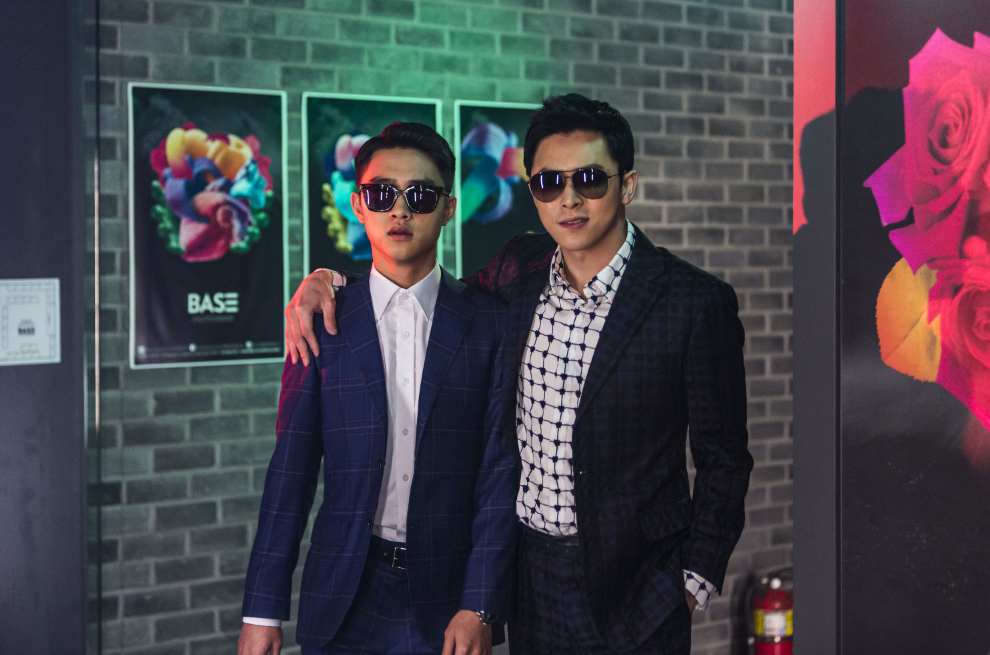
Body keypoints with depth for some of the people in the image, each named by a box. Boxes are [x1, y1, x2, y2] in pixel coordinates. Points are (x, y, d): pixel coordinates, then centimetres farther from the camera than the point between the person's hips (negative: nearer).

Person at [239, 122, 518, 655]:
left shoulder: (490, 322, -1)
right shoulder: (322, 320, 1)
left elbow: (500, 471, -4)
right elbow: (292, 468, 0)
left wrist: (480, 608, -11)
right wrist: (262, 611, -3)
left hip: (450, 597, 0)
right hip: (343, 598, 1)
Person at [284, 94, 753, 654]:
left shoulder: (697, 302, -14)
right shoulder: (520, 269, -1)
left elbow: (723, 461, -7)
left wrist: (695, 583, -6)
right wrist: (327, 281, 0)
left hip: (633, 589, -4)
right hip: (528, 571, 4)